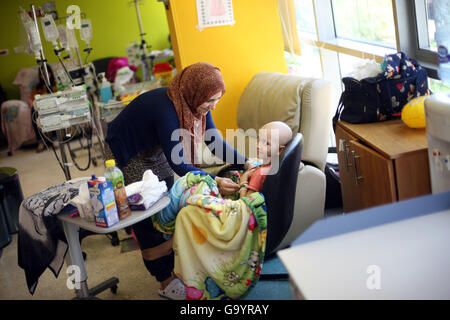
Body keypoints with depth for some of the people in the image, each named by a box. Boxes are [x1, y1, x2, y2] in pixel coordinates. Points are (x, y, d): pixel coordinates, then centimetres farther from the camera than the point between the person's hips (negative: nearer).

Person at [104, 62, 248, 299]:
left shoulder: (195, 104, -14)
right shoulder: (166, 109, -38)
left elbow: (215, 143, -6)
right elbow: (178, 164, -34)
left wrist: (246, 163, -17)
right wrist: (215, 181, -39)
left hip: (154, 150, 8)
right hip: (127, 155, -8)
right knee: (148, 219, -4)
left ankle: (175, 267, 18)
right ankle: (166, 283, 6)